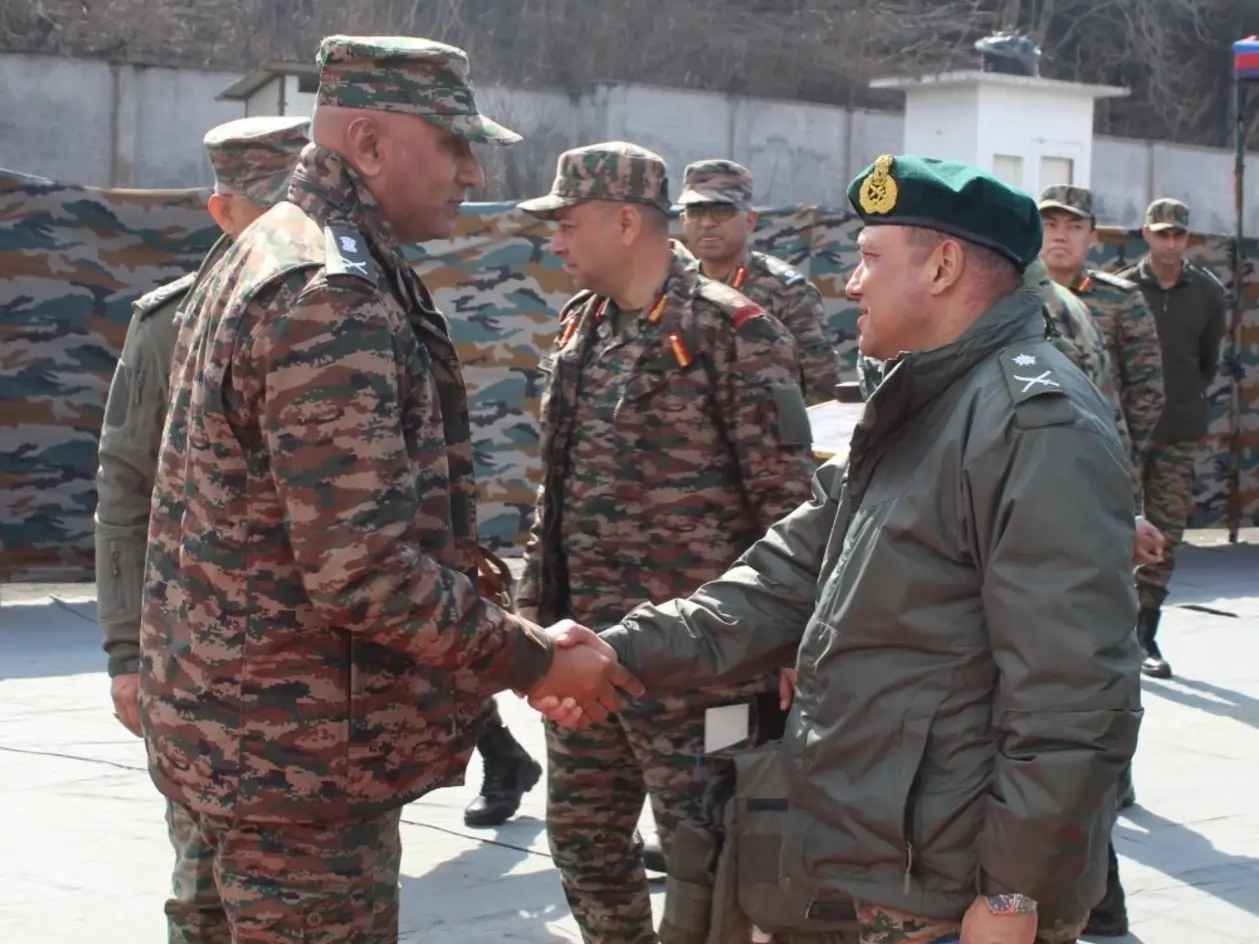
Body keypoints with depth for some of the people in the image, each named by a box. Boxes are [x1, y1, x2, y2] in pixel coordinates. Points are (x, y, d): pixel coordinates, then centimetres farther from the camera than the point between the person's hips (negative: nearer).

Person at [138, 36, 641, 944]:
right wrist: (535, 662, -16)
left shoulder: (273, 259, 12)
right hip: (297, 747, -10)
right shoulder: (333, 298, -22)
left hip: (241, 717, 10)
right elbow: (365, 570, -27)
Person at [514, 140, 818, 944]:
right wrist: (534, 601, 16)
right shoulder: (580, 327, 10)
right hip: (583, 645, 8)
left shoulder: (731, 332, -13)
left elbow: (788, 500, -14)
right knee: (582, 840, 17)